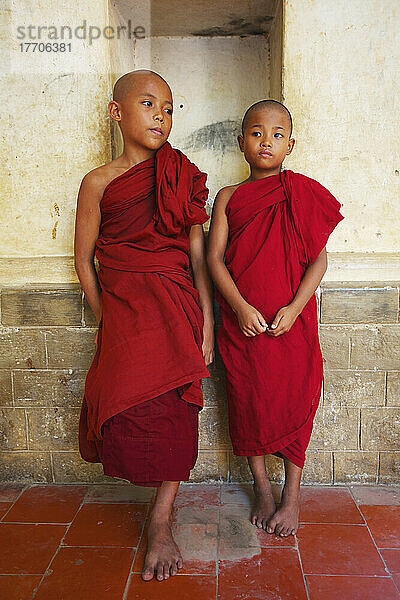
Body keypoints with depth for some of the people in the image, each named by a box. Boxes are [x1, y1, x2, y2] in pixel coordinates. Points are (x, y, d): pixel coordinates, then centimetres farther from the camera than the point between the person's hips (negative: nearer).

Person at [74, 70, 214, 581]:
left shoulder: (182, 175, 6)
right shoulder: (99, 182, 3)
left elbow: (198, 253, 5)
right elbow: (84, 258, 8)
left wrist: (206, 324, 1)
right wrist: (106, 322, 5)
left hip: (175, 308, 1)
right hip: (122, 310, 0)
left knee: (173, 410, -2)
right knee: (128, 410, -4)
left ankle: (160, 523, 16)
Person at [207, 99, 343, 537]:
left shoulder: (303, 194, 3)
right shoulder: (228, 197, 5)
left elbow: (318, 259, -1)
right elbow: (214, 257, -2)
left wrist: (294, 308, -14)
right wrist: (240, 306, -15)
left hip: (292, 321, -1)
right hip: (242, 320, 1)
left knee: (293, 401, 6)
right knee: (248, 401, 9)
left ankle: (292, 496, 26)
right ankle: (262, 488, 29)